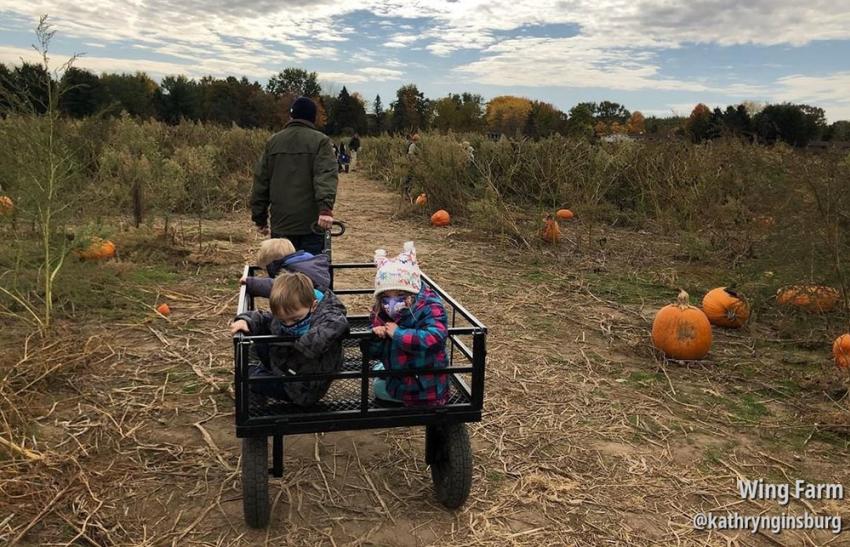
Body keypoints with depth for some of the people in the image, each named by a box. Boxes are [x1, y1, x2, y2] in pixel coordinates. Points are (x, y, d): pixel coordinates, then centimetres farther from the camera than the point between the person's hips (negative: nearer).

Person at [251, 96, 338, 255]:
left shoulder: (273, 141, 11)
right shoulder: (320, 141, -1)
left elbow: (261, 181, 12)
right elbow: (326, 175, -17)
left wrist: (259, 218, 17)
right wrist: (326, 207, -26)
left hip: (280, 224, 3)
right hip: (312, 224, -3)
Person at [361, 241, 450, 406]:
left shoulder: (430, 308, -25)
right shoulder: (382, 313, -6)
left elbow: (434, 338, -44)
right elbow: (371, 353, 0)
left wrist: (398, 333, -35)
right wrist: (375, 337, -23)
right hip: (398, 375, 8)